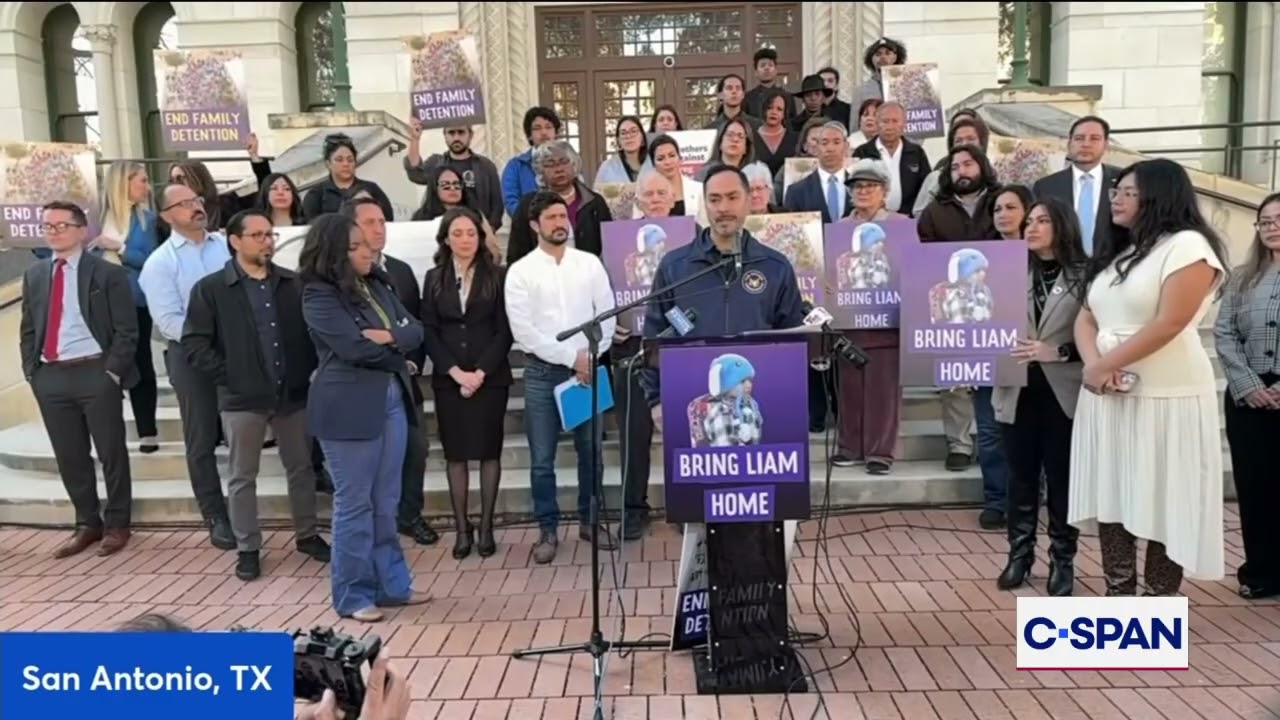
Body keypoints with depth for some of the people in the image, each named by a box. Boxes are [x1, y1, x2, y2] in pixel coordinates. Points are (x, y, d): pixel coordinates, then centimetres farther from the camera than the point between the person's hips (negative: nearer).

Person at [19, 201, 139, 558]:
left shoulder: (107, 273, -3)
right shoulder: (34, 274, 13)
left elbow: (126, 330, -6)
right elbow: (27, 329, 17)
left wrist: (111, 371, -13)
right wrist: (32, 371, 6)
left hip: (95, 374, -5)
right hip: (50, 377, 5)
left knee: (111, 452, 4)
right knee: (69, 456, 11)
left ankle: (116, 524, 18)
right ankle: (87, 523, 26)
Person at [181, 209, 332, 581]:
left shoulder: (294, 283, 4)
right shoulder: (211, 289, -3)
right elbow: (193, 342, -5)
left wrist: (309, 371, -2)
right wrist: (226, 376, -10)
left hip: (293, 394, 3)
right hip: (242, 398, -2)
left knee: (302, 468, 14)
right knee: (243, 477, 7)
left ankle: (307, 535, 29)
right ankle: (248, 548, 19)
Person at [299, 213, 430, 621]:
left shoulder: (376, 286, 13)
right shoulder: (319, 297, -8)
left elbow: (415, 330, 7)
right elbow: (356, 348, -18)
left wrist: (389, 337, -13)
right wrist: (398, 350, -3)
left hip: (391, 399, 7)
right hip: (348, 408, -6)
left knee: (386, 503, 13)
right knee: (354, 504, 2)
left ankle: (391, 584, 25)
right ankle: (353, 595, 15)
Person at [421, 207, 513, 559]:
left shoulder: (497, 276, 1)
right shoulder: (434, 278, 7)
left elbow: (504, 330, -3)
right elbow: (428, 331, 2)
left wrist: (481, 372, -12)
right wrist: (455, 371, -10)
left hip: (490, 377, -2)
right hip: (448, 379, 2)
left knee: (489, 451, 3)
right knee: (455, 453, 5)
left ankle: (486, 526, 13)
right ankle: (462, 528, 13)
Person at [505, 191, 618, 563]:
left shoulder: (589, 263, 6)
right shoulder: (520, 271, -2)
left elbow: (607, 313, 5)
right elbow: (523, 331, -9)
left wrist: (591, 356, -8)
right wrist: (571, 357, -12)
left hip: (588, 368, 2)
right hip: (542, 371, -2)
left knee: (591, 453, 10)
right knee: (542, 459, 4)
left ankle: (590, 521, 25)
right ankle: (547, 530, 16)